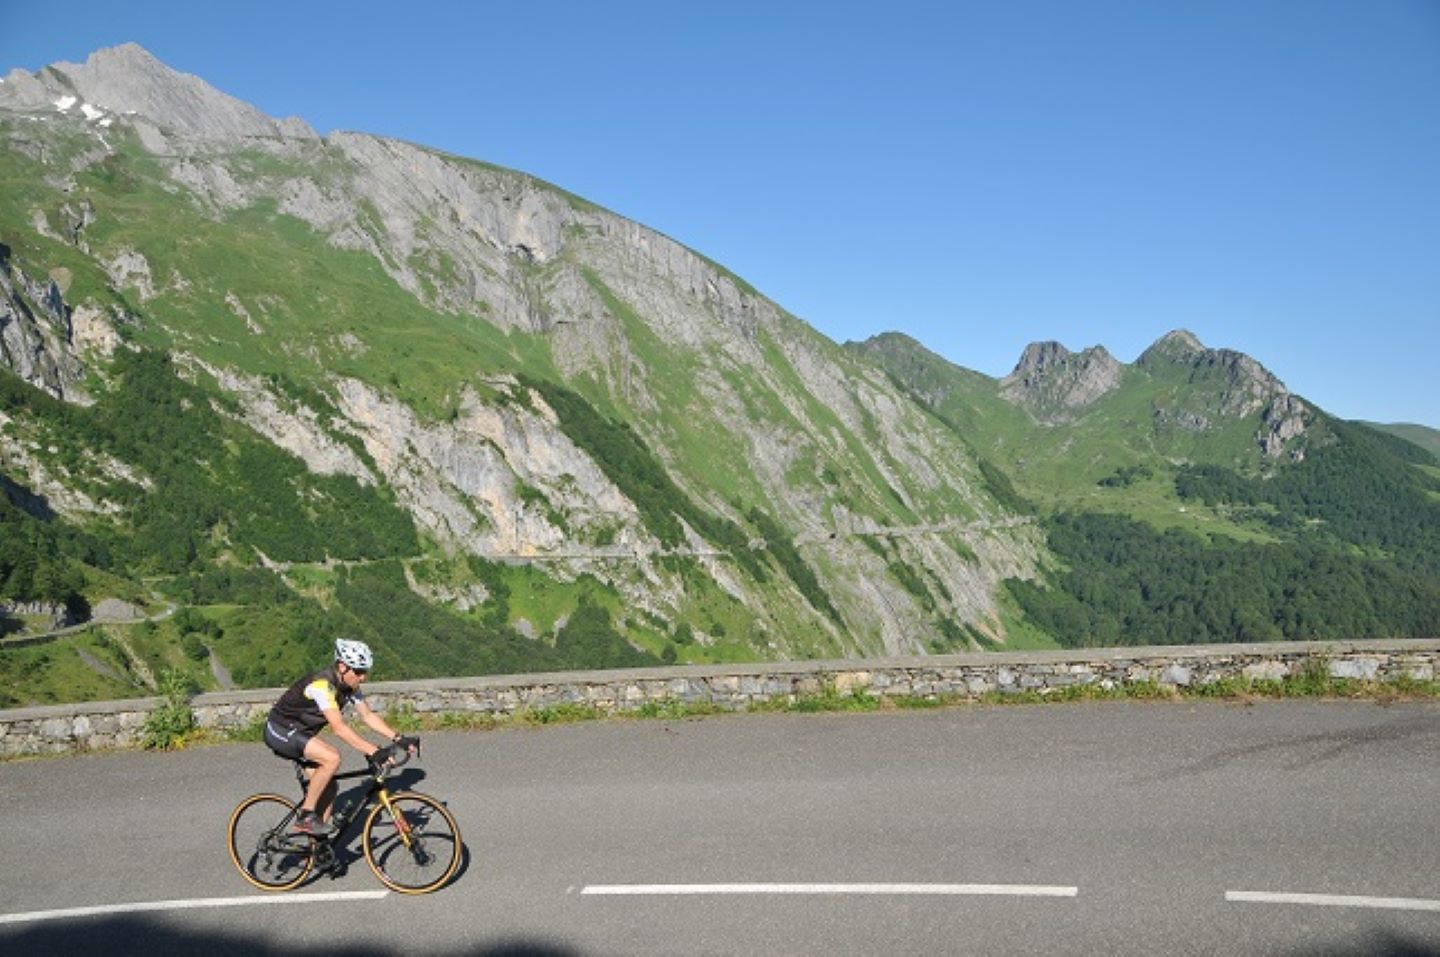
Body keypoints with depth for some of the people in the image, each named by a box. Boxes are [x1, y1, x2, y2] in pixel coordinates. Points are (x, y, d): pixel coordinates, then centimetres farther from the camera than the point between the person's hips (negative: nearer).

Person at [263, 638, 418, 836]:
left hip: (301, 734, 9)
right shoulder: (322, 685, -31)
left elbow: (368, 716, -1)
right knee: (332, 758, -28)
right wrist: (374, 752, -45)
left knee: (329, 787, 2)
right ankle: (305, 816, -14)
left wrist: (398, 739, -14)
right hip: (281, 730, -9)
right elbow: (339, 728, -39)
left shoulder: (349, 686, -4)